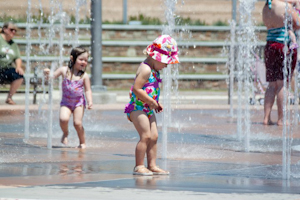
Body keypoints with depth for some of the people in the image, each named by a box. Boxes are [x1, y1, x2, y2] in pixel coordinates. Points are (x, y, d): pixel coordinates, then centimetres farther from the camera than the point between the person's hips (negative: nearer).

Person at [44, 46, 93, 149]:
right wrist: (47, 73, -16)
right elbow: (52, 77, 6)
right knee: (63, 119, -22)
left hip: (79, 101, -1)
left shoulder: (84, 75, -3)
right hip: (66, 101, 1)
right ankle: (65, 133, 12)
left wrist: (90, 101, -15)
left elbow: (88, 90, 0)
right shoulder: (64, 70, -2)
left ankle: (82, 143, 10)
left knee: (77, 123, -11)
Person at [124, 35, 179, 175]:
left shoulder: (154, 70, 13)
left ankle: (152, 165, 10)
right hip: (138, 106, -10)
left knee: (154, 136, 7)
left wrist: (156, 103, 12)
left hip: (148, 108, 10)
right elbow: (137, 89, -25)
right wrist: (152, 102, -20)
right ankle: (139, 166, -10)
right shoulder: (146, 69, -19)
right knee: (146, 135, -14)